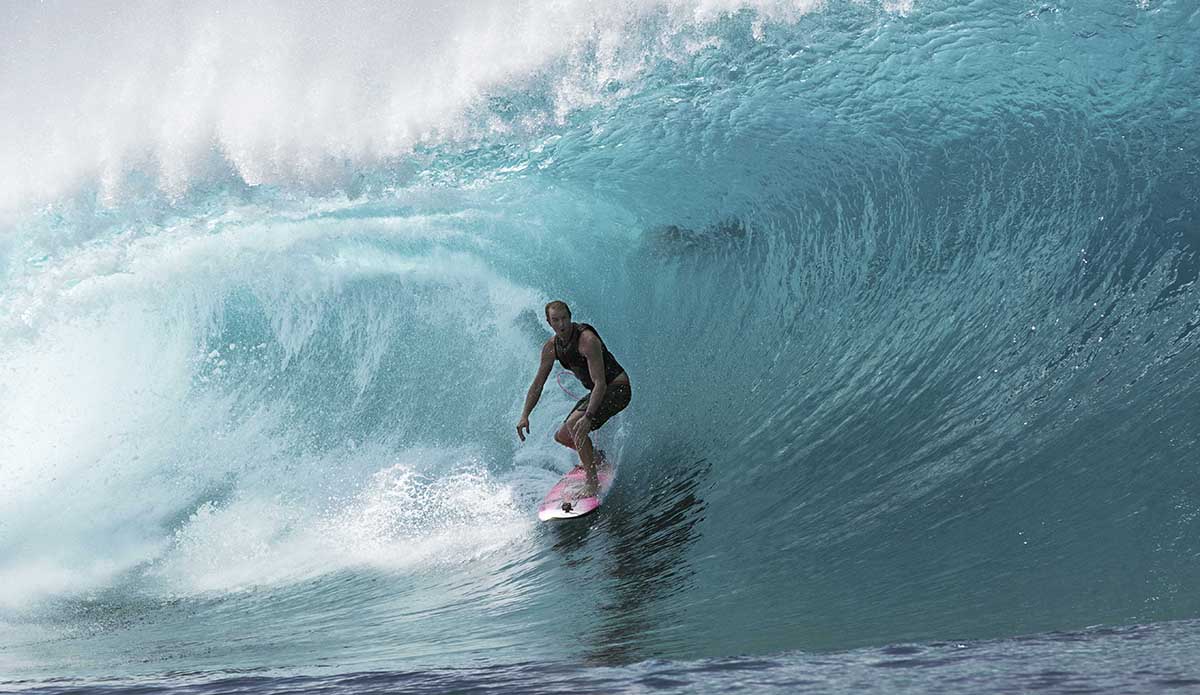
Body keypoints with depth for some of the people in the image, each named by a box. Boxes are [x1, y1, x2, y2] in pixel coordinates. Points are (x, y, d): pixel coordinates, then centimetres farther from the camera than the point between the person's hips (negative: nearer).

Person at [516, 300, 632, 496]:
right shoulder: (551, 347, -3)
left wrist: (588, 417, -40)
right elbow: (538, 384, 6)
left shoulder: (587, 340, -27)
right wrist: (524, 416, -3)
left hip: (617, 388, -8)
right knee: (562, 436, 11)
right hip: (597, 391, 9)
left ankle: (592, 481, -20)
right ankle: (594, 457, 41)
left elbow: (600, 383, -31)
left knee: (574, 424, -28)